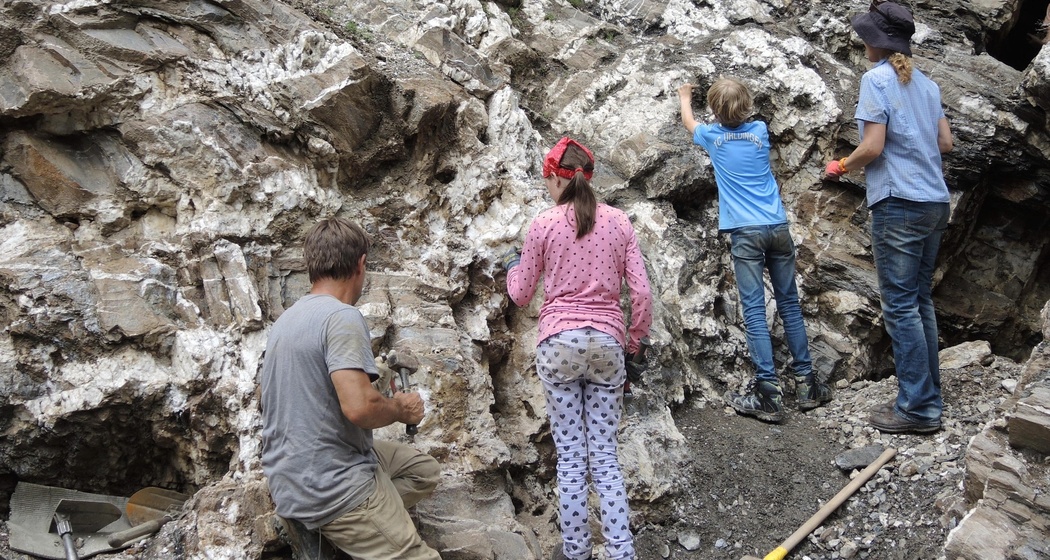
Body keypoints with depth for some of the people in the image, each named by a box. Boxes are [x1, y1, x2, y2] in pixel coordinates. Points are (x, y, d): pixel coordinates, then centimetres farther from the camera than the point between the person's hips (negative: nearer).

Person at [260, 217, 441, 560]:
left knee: (425, 472, 19)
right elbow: (358, 407, -28)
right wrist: (402, 409, -7)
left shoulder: (287, 317, 11)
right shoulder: (342, 316, -18)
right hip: (330, 488, -9)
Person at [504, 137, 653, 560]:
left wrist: (512, 265, 27)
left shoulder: (544, 224, -2)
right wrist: (635, 342, 14)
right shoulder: (618, 222, 5)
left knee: (570, 457, 6)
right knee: (605, 457, 8)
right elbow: (641, 292, 2)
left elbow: (520, 295, 7)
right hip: (606, 342, 3)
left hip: (559, 342, -2)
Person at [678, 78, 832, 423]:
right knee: (789, 304, 10)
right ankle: (806, 383, 16)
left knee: (754, 310, -5)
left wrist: (685, 97, 49)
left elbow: (689, 121, 28)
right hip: (778, 227, 3)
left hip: (745, 232, -3)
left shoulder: (713, 136, 4)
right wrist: (733, 92, 53)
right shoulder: (760, 131, 10)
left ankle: (768, 393, -8)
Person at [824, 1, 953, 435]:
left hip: (898, 203, -8)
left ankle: (917, 408, 0)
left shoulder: (876, 79, -7)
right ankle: (929, 398, 19)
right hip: (935, 202, 8)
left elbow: (873, 147, -14)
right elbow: (945, 143, 14)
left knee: (900, 306, -3)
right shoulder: (926, 84, 13)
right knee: (921, 302, 14)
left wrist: (841, 166, 3)